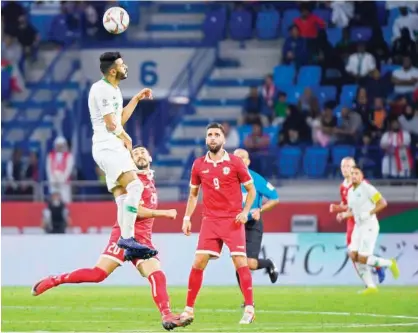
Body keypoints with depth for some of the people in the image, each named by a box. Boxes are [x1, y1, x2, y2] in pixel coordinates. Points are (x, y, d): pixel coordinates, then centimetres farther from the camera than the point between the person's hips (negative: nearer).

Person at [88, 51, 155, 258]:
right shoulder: (102, 89, -13)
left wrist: (137, 98, 24)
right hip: (108, 146, -11)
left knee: (122, 197, 6)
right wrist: (127, 138, 0)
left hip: (114, 148, 11)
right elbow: (111, 124, -17)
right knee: (135, 186, -22)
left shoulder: (114, 90, 19)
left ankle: (127, 241, 6)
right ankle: (127, 237, -26)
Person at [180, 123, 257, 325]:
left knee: (240, 262, -9)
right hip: (210, 221, 3)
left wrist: (245, 211, -9)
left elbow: (251, 189, 5)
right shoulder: (199, 165, 7)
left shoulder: (235, 163, -2)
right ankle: (188, 310, 3)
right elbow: (193, 194, 18)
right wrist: (187, 218, 8)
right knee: (198, 263, -4)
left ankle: (249, 309, -1)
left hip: (233, 220, -2)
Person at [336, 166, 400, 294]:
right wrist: (344, 215, 2)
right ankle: (371, 287, 2)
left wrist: (369, 213, -21)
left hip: (369, 226, -8)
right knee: (354, 256, -4)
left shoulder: (367, 188, -11)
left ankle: (390, 264, 11)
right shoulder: (350, 192, 13)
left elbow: (383, 203, -13)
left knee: (362, 259, -12)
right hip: (358, 226, 8)